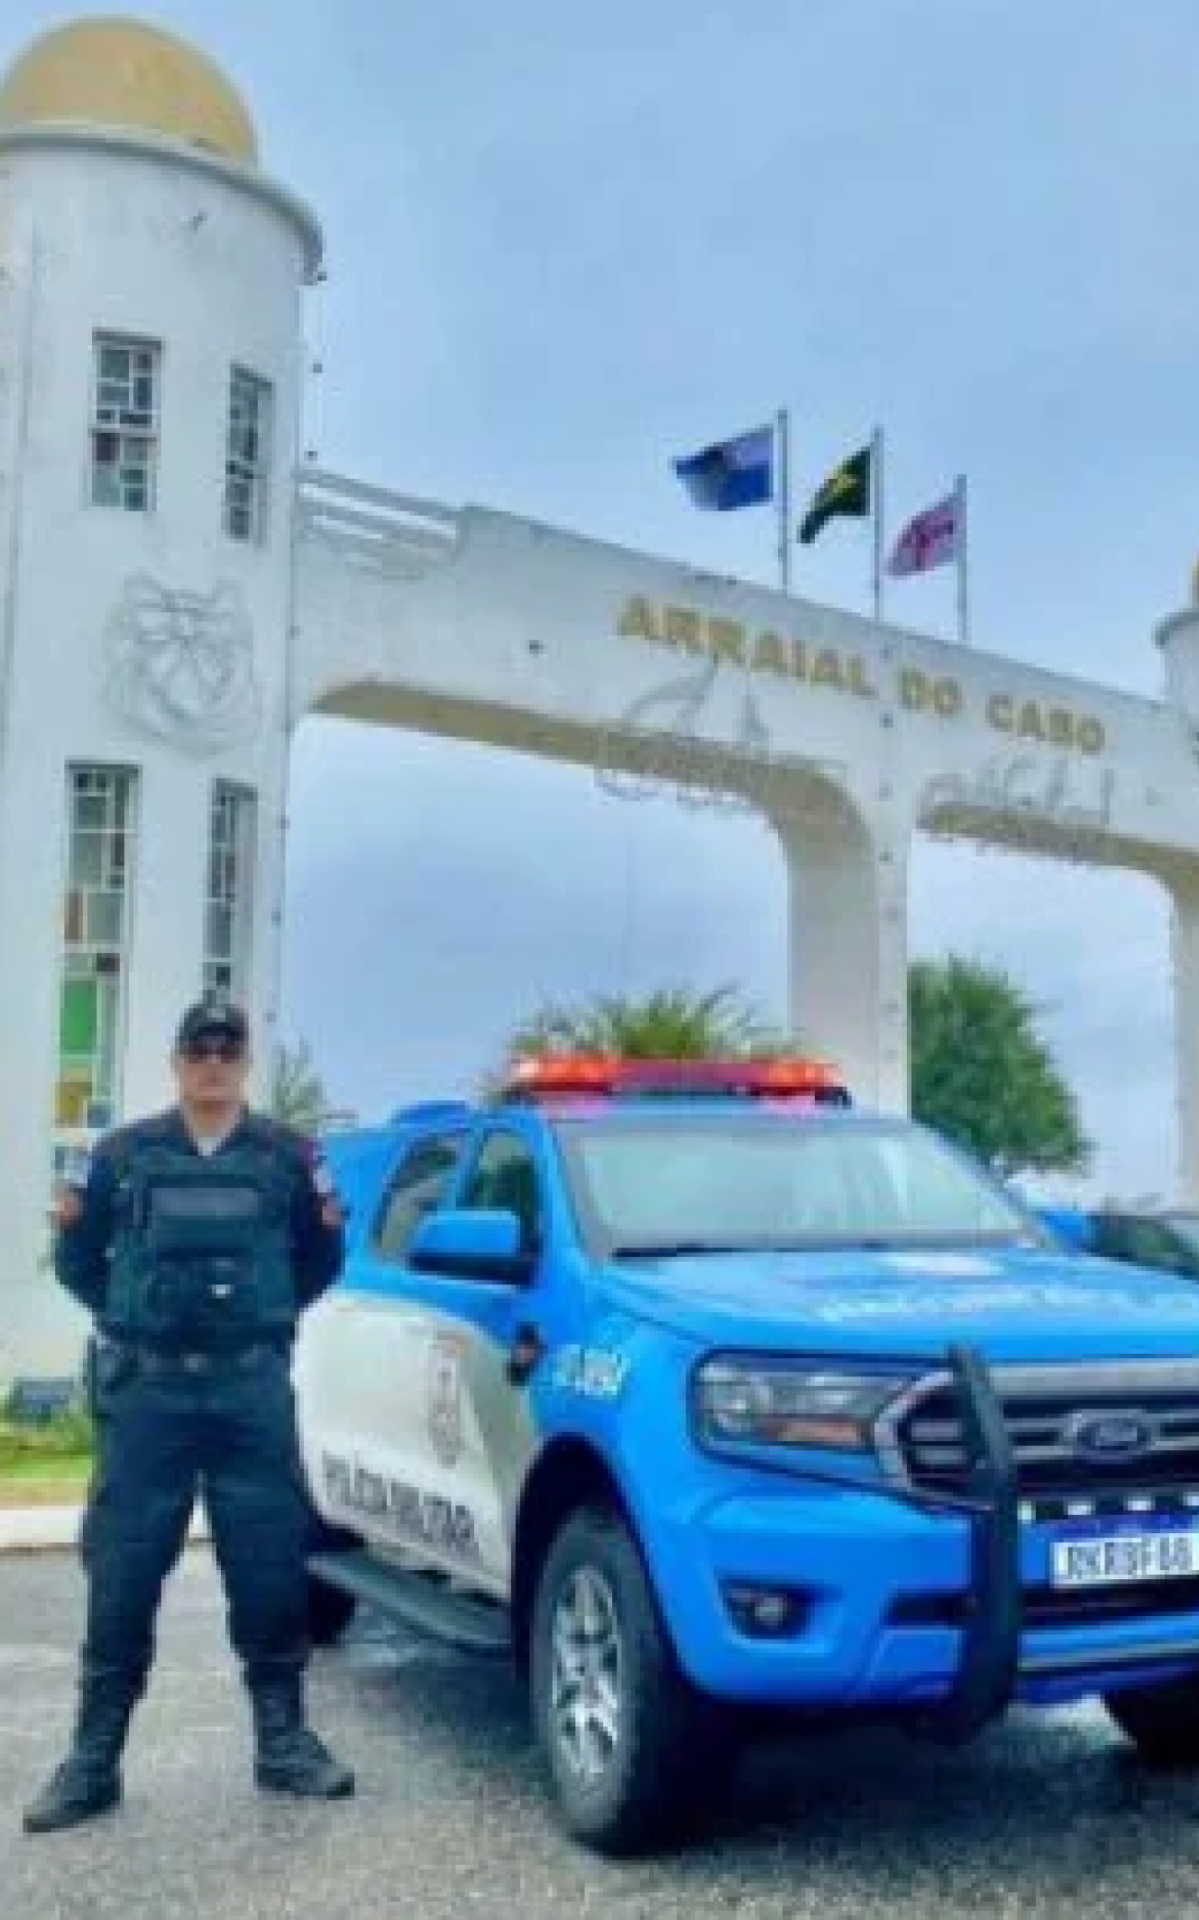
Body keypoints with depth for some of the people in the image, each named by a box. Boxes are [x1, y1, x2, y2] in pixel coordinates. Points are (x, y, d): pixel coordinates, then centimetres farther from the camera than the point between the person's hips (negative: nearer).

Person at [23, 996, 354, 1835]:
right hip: (146, 1390, 0)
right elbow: (80, 1263, 14)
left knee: (271, 1568, 4)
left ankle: (284, 1739, 17)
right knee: (123, 1574, 1)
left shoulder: (288, 1155, 8)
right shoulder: (124, 1153, 8)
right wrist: (125, 1320, -1)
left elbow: (317, 1265, 14)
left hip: (253, 1389, 0)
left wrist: (331, 1227, -5)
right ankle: (94, 1759, 11)